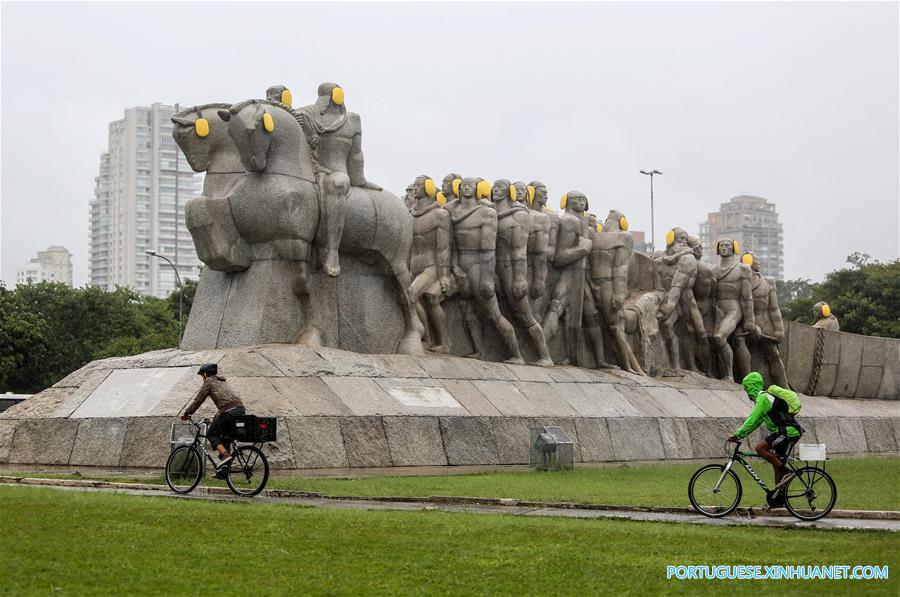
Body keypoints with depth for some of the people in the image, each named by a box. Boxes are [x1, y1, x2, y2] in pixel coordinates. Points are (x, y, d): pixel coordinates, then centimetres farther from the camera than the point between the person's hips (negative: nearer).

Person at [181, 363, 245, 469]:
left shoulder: (209, 382, 9)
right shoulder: (223, 382, 32)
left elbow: (198, 399, 8)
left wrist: (187, 413, 16)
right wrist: (215, 418, 41)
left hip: (229, 412, -8)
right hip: (241, 410, 8)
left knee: (211, 433, 6)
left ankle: (225, 455, -16)